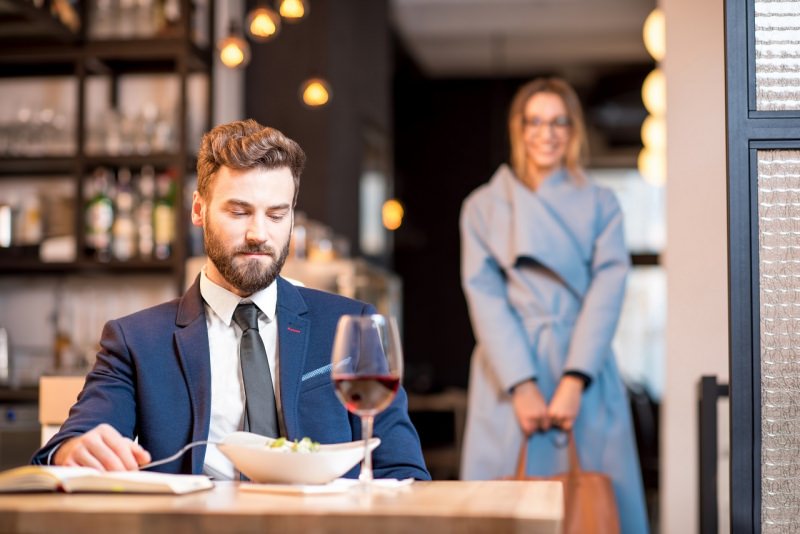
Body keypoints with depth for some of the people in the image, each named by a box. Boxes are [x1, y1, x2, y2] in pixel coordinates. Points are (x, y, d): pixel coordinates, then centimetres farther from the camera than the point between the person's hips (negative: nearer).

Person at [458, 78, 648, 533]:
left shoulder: (600, 205, 10)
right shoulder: (483, 207, 9)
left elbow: (607, 290, -2)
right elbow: (485, 297, -1)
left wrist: (573, 382, -14)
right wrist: (522, 387, -13)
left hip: (585, 380, 1)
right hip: (508, 374, 0)